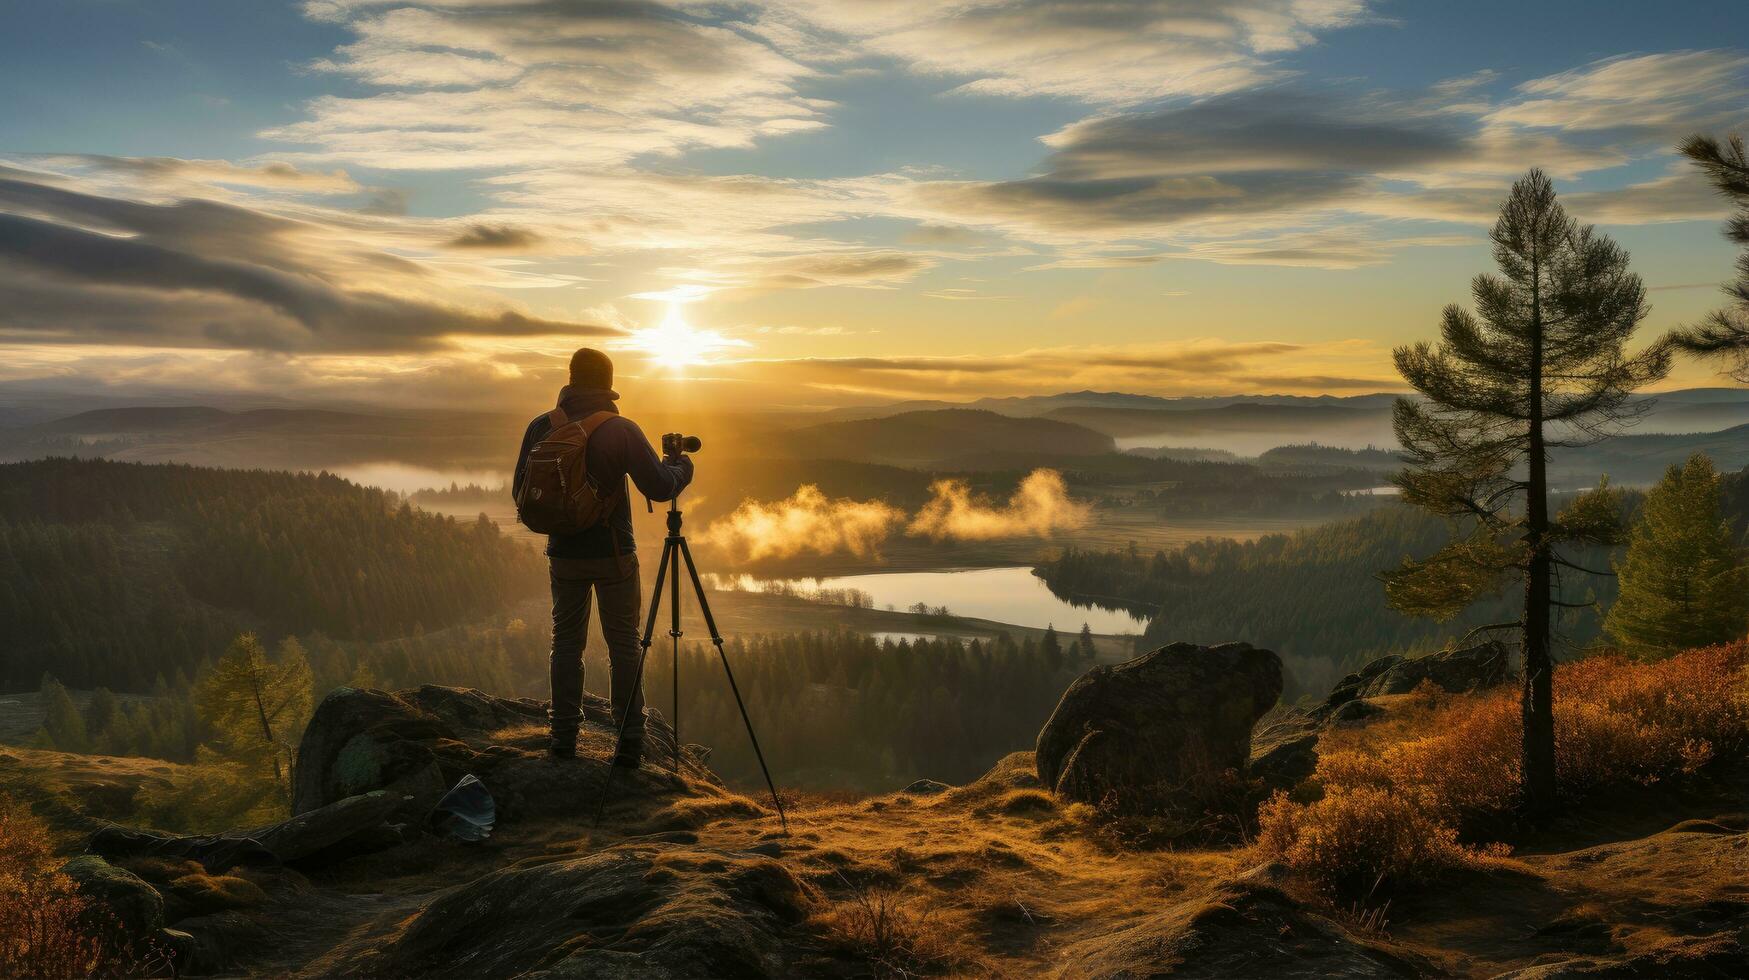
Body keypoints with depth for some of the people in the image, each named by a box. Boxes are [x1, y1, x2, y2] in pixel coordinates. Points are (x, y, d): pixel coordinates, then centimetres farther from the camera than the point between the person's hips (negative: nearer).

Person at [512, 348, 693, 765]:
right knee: (623, 644, 6)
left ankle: (564, 736, 15)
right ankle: (629, 740, 6)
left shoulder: (541, 428, -3)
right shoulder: (621, 430, -14)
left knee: (566, 641, 14)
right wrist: (682, 467, 5)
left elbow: (521, 492, 3)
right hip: (613, 555, -3)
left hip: (564, 554, 3)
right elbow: (659, 487, -15)